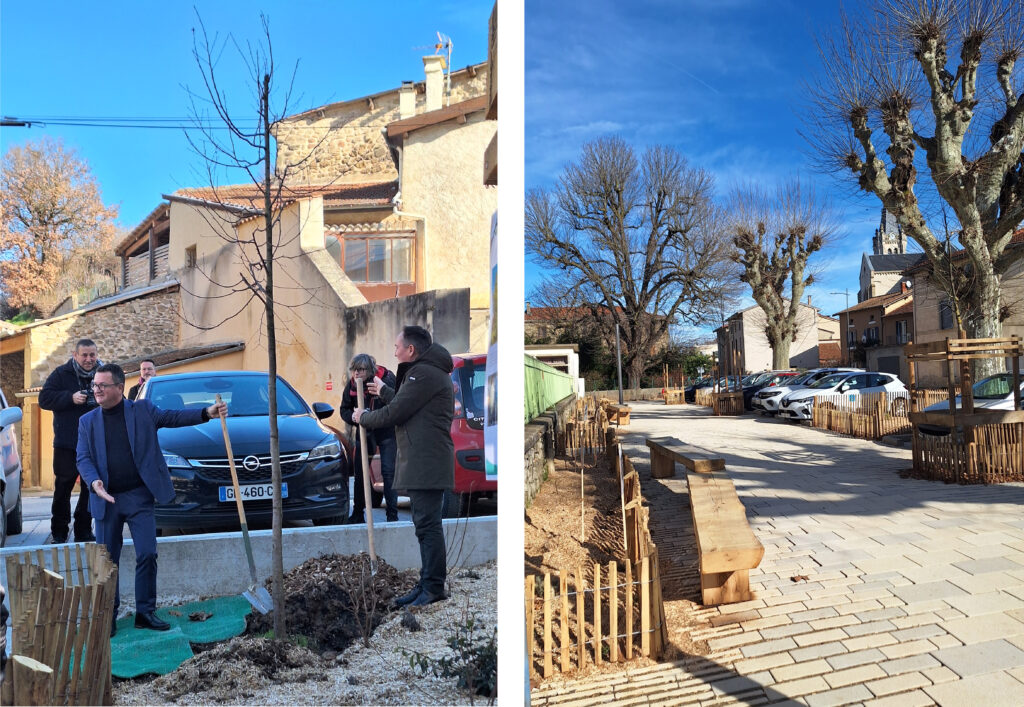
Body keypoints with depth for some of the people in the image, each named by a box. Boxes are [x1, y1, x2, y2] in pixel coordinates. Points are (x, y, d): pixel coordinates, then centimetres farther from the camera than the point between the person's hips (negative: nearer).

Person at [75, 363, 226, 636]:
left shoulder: (142, 410, 3)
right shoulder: (87, 422, 6)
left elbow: (173, 417, -4)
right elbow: (83, 458, 0)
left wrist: (207, 413, -18)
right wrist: (94, 481, -19)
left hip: (139, 497, -1)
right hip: (107, 500, 2)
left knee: (147, 554, -3)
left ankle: (145, 613, 10)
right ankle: (108, 617, 21)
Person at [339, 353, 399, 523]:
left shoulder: (387, 380, -18)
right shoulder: (351, 385, -4)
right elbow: (344, 409, 5)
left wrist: (369, 416, -31)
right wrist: (354, 417, -17)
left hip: (386, 432, -4)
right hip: (364, 432, 4)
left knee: (388, 472, -6)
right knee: (359, 472, 8)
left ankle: (392, 514, 3)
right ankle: (357, 513, 21)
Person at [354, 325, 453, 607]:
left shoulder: (424, 373, -14)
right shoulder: (424, 371, 21)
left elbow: (395, 414, -14)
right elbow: (406, 404, 27)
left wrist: (363, 418, 3)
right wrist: (384, 391, 38)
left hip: (427, 463, -11)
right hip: (419, 463, 11)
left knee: (428, 524, -8)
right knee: (425, 524, 13)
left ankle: (434, 587, -2)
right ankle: (426, 584, 19)